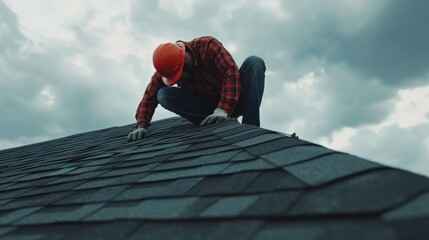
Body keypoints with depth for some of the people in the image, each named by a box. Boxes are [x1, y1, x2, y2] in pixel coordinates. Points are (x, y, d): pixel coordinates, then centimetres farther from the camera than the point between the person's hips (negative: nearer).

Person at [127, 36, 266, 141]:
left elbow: (231, 72, -32)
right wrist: (141, 126, -25)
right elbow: (149, 98, -9)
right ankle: (226, 123, -25)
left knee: (254, 62, -27)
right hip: (208, 109, 3)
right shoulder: (166, 69, -10)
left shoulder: (207, 45, -21)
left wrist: (222, 110, -42)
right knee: (163, 95, -19)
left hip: (232, 101, -2)